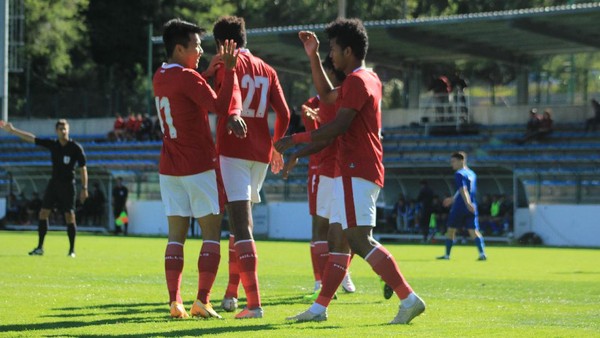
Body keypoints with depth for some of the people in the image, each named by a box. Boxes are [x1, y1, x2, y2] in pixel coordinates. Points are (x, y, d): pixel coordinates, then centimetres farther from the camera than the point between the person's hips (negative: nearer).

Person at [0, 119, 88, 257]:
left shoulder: (76, 147, -8)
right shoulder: (52, 144, 3)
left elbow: (83, 168, -6)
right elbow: (31, 138, 4)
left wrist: (84, 188, -10)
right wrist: (12, 130, 1)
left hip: (68, 185, -5)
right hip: (53, 182, 5)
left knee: (70, 217, -7)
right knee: (43, 213, 0)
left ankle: (72, 250, 1)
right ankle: (40, 248, 7)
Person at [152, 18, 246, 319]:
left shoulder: (159, 77, 10)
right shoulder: (187, 77, -14)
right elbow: (219, 106, -19)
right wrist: (229, 69, -16)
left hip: (169, 167, 7)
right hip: (200, 166, -7)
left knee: (176, 235, 5)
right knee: (211, 234, -1)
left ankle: (175, 301, -3)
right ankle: (202, 300, -8)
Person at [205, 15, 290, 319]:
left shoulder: (226, 65, -3)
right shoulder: (267, 71, 12)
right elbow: (284, 114, 8)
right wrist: (275, 145, 21)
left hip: (232, 149, -6)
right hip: (261, 153, 6)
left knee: (241, 226, -11)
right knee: (242, 223, 21)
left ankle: (254, 303, -20)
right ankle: (231, 294, 28)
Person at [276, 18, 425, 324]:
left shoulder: (356, 81, -12)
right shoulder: (369, 79, 19)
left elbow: (338, 128, -19)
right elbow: (327, 95, 35)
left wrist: (295, 140, -12)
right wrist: (313, 56, 30)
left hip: (355, 172, -10)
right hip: (354, 171, 10)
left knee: (359, 240, -15)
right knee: (337, 239, 10)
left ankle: (409, 299, -18)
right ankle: (319, 308, 12)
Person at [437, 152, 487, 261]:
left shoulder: (459, 174, -8)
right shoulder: (471, 174, 17)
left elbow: (463, 190, -21)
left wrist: (468, 203, -32)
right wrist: (453, 199, 37)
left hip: (459, 207, -6)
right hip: (471, 208, 6)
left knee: (451, 229, 8)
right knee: (473, 230, -1)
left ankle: (447, 254, 14)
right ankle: (482, 253, -18)